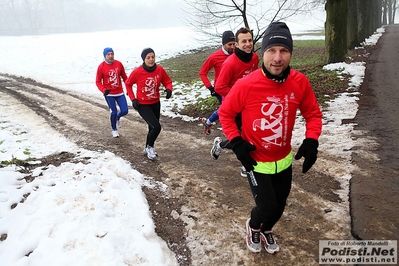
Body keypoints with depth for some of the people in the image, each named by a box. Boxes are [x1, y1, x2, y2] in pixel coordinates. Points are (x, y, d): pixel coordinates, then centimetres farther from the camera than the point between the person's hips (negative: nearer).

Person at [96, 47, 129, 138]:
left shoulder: (119, 64, -1)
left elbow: (124, 77, 10)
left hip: (120, 92, 3)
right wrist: (103, 90, -20)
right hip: (109, 94, -3)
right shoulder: (101, 67, -8)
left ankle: (117, 118, 36)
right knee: (114, 112, -1)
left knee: (125, 111, -2)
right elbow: (98, 81, -4)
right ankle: (114, 130, 24)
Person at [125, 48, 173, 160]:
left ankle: (148, 148, 44)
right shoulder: (137, 72, -17)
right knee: (156, 127, -17)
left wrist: (168, 89, -20)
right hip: (142, 105, -4)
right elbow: (128, 84, -2)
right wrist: (133, 98, -8)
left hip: (156, 104, 4)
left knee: (152, 128, 18)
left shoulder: (160, 70, -10)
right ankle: (150, 147, 12)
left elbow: (167, 81, 2)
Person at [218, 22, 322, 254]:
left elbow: (313, 113, 1)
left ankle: (266, 230, 55)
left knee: (279, 206, 20)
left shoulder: (300, 82, -14)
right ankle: (253, 226, 40)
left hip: (284, 160, 4)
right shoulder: (246, 85, -23)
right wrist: (236, 142, -16)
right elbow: (225, 113, -7)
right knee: (267, 208, 1)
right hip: (256, 162, -4)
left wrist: (311, 141, -13)